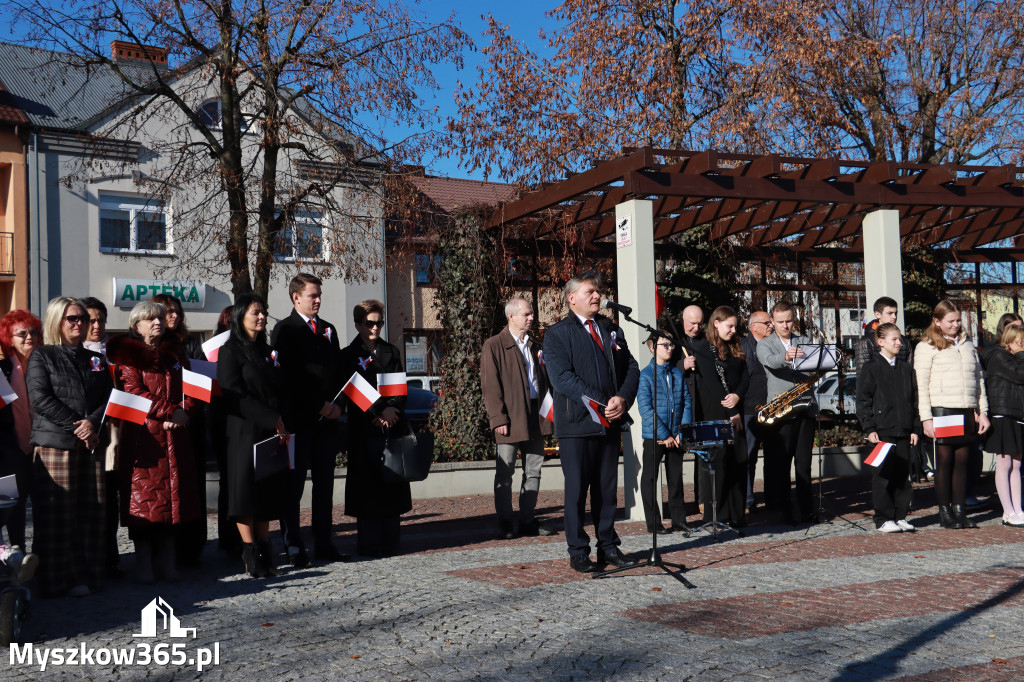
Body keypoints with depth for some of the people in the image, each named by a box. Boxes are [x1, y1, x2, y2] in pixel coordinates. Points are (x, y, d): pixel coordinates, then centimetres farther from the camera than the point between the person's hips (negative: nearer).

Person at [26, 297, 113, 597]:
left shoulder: (96, 360, 19)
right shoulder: (41, 356, 6)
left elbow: (109, 398, 11)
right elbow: (41, 399, -6)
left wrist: (93, 423, -8)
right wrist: (76, 426, -12)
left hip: (91, 445, 4)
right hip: (54, 444, -4)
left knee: (91, 513, 0)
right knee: (56, 515, -4)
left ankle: (86, 576, 6)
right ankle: (55, 579, 2)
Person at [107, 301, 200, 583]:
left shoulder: (174, 351, 17)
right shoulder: (128, 354, 1)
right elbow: (134, 392, -10)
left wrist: (184, 412, -7)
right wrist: (170, 411, -14)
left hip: (175, 435, 5)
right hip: (142, 436, -5)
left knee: (175, 494, 5)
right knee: (144, 496, -4)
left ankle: (168, 561, 13)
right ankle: (144, 564, 4)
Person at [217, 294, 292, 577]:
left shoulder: (267, 351, 18)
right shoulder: (231, 351, -3)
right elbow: (234, 395, -12)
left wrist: (284, 422, 1)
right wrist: (271, 419, -15)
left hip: (272, 433, 6)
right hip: (245, 432, -6)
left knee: (269, 491, 6)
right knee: (246, 490, -5)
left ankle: (264, 552, 10)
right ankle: (250, 554, -1)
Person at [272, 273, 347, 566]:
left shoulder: (328, 329, 17)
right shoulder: (284, 330, -2)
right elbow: (289, 376, -9)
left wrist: (336, 405, 2)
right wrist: (319, 405, -12)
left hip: (327, 419, 6)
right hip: (299, 418, -6)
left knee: (324, 484, 9)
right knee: (294, 484, -1)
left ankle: (324, 544, 15)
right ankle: (294, 547, 6)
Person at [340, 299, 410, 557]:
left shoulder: (391, 352, 15)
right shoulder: (348, 356, 5)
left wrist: (391, 410, -10)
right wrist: (379, 411, -14)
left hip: (393, 426, 3)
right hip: (364, 428, -3)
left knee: (392, 484, 2)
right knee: (367, 484, -4)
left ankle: (390, 543, 7)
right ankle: (369, 543, 3)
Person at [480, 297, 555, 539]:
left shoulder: (534, 346, 16)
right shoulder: (494, 346, -2)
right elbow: (490, 386, -7)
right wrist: (498, 418, -14)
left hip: (535, 418, 6)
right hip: (510, 419, -6)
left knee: (533, 470, 8)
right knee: (505, 471, -1)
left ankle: (528, 520, 17)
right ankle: (505, 523, 7)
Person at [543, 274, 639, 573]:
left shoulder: (611, 330, 17)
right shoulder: (557, 334, -1)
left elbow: (631, 368, 11)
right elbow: (562, 378, -13)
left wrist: (623, 399, -9)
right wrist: (600, 404, -18)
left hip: (610, 423, 5)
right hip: (576, 424, -5)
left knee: (608, 488, 11)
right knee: (576, 489, 1)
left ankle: (608, 546, 21)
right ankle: (578, 552, 10)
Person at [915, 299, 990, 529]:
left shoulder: (968, 345, 17)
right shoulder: (926, 347, 0)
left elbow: (979, 379, 20)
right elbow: (921, 385, -4)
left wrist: (982, 412, 13)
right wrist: (926, 418, -11)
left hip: (967, 412, 5)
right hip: (942, 411, -5)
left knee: (962, 461, 6)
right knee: (944, 462, -1)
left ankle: (959, 510, 11)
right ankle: (944, 511, 6)